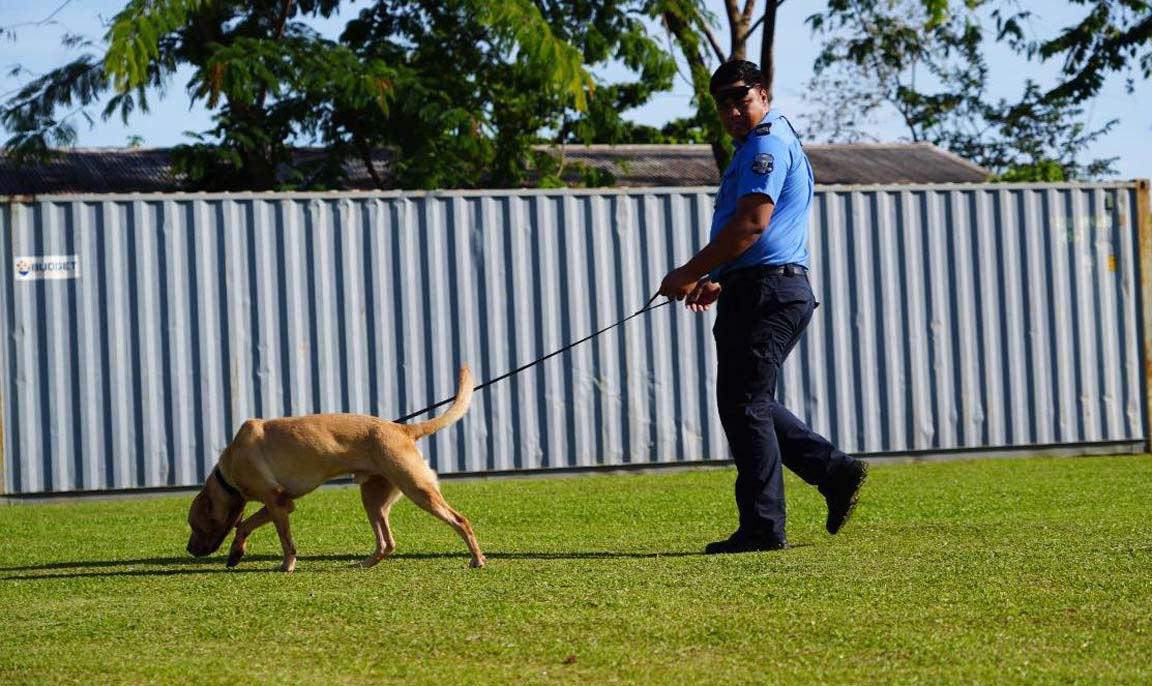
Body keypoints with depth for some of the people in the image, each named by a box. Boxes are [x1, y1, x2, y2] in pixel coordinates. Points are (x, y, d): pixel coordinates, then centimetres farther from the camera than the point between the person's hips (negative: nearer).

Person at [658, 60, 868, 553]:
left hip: (765, 291, -11)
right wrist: (718, 282, 25)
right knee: (749, 404, 15)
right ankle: (835, 472, 12)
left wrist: (690, 273, -15)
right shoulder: (764, 145, 24)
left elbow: (751, 225, -20)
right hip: (764, 290, 11)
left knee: (744, 405, -8)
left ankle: (762, 528, -6)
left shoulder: (767, 144, -10)